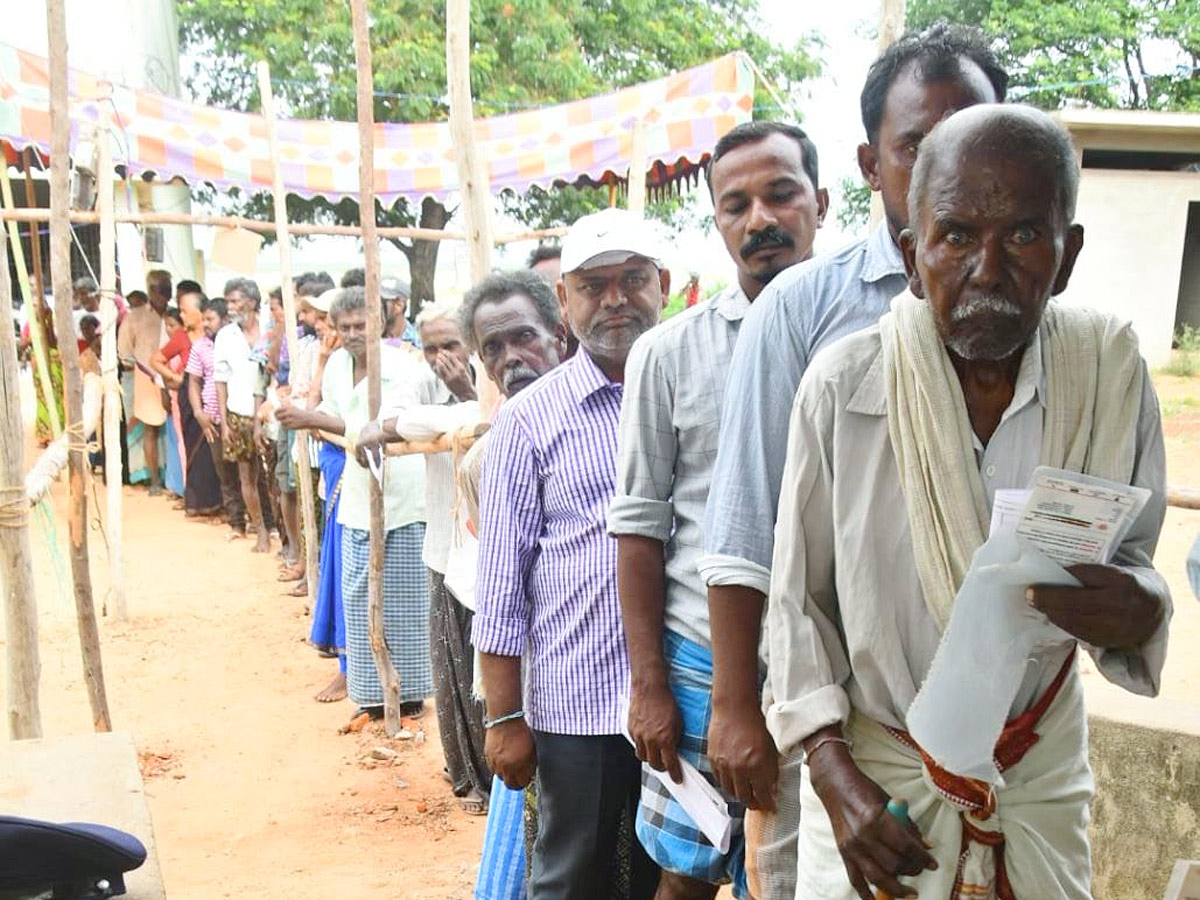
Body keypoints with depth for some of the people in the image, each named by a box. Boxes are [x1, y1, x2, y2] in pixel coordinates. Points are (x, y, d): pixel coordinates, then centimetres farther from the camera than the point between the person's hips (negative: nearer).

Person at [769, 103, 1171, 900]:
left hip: (1040, 772, 2)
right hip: (871, 766, -2)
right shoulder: (843, 384, -16)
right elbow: (799, 597, -7)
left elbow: (1136, 561, 0)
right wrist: (834, 776, -12)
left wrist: (1136, 609, -23)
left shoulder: (1112, 373, -11)